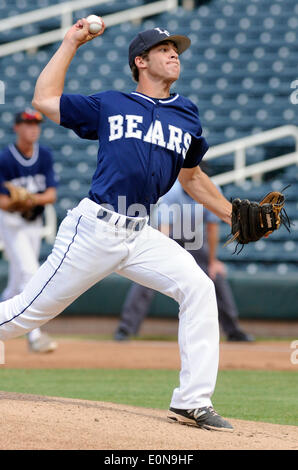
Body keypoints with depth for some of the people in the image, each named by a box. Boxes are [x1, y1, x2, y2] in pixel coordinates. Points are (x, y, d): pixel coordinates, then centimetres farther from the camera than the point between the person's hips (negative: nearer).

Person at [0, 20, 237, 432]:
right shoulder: (109, 105, 7)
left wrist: (233, 215, 22)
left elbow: (191, 176, 28)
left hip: (141, 236, 4)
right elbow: (44, 101, 7)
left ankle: (193, 402, -11)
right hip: (94, 228, -4)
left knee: (198, 288, -14)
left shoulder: (188, 118, 17)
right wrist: (71, 44, 11)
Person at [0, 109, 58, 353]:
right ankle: (34, 335, -21)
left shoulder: (45, 156, 0)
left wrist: (34, 199, -26)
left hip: (35, 223, 6)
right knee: (29, 271, -18)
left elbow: (52, 195, -6)